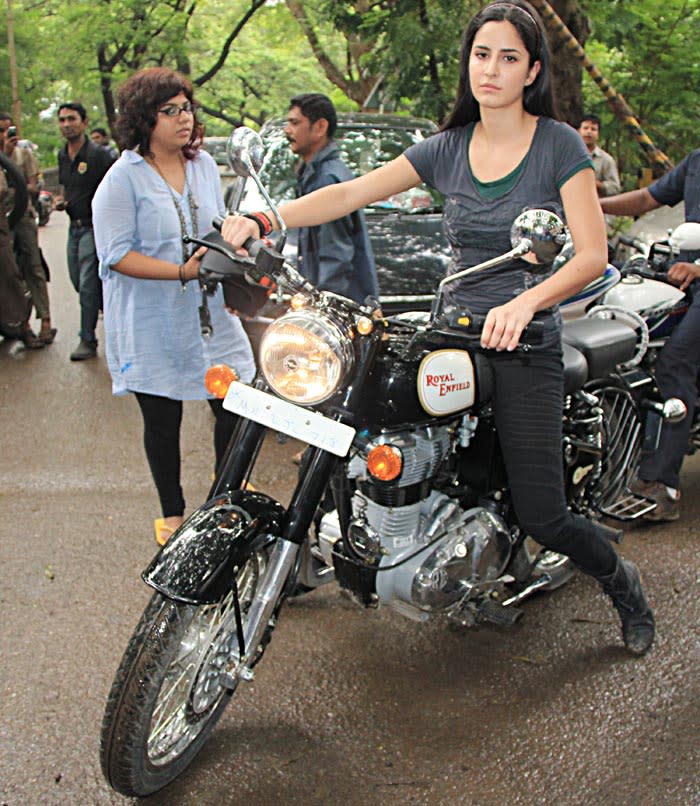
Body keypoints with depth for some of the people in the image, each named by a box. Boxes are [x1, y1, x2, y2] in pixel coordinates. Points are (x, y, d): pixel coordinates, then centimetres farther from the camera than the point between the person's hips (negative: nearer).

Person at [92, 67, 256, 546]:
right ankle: (172, 514, 25)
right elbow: (117, 255, -16)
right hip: (152, 325, -5)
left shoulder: (204, 165, 8)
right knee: (163, 420, 8)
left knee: (236, 407, 7)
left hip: (210, 315, 5)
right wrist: (182, 272, -24)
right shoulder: (124, 178, -10)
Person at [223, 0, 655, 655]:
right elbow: (351, 192, 1)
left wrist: (524, 303, -29)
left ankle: (621, 581, 27)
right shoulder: (448, 148, 8)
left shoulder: (560, 145, -3)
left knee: (540, 517, -5)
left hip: (527, 344, -4)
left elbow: (591, 255, -10)